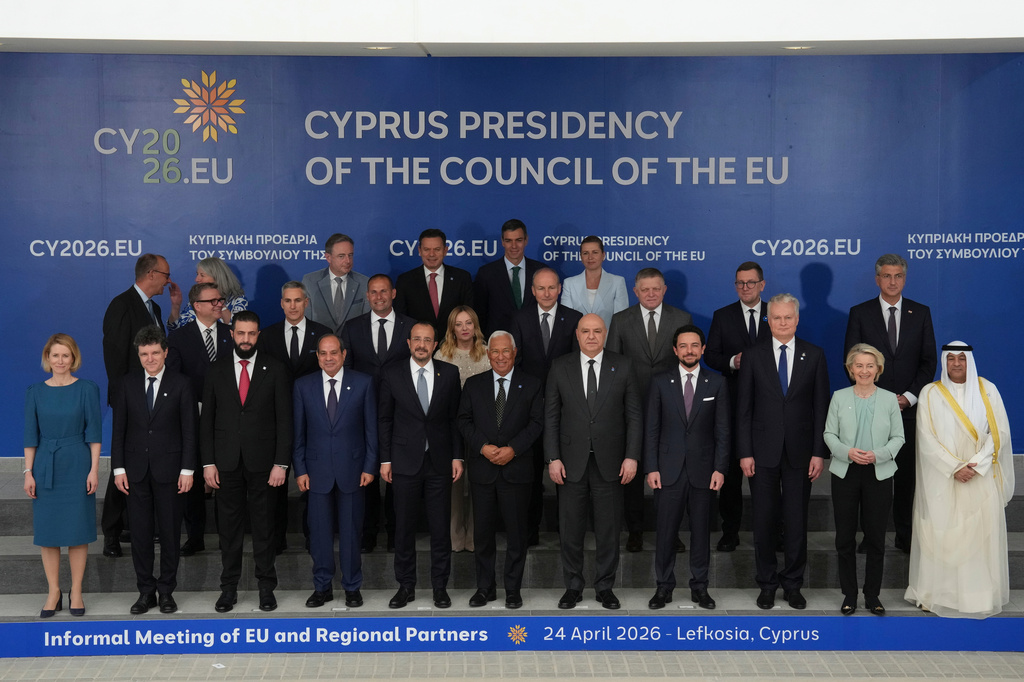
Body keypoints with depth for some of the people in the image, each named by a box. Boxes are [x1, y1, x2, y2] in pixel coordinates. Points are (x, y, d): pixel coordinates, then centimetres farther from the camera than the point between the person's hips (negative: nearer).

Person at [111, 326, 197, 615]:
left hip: (169, 469, -2)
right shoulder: (128, 383, 5)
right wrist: (118, 468, -1)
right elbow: (118, 428, 6)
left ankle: (166, 591, 14)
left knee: (170, 532, 3)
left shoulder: (181, 384, -1)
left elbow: (190, 429, -2)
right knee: (140, 532, 5)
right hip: (136, 469, 2)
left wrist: (188, 469, -7)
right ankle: (146, 591, 14)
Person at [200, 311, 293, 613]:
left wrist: (281, 463, -8)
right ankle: (229, 586, 17)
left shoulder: (275, 370, 0)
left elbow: (284, 420, -2)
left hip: (262, 461, -1)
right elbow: (207, 419, 6)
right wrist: (208, 462, -1)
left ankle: (266, 587, 15)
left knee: (264, 525, 5)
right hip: (227, 462, 2)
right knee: (229, 526, 7)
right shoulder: (217, 370, 5)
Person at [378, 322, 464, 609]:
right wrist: (385, 459, 1)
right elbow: (384, 419, 4)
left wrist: (457, 456, 2)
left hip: (440, 462, 1)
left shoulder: (449, 373, 3)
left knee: (441, 527, 4)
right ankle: (406, 586, 17)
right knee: (404, 526, 5)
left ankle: (440, 586, 15)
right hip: (405, 462, 0)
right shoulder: (392, 374, 1)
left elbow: (455, 417, 6)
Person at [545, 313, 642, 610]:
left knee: (609, 530, 6)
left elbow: (633, 415, 2)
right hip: (572, 462, 0)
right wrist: (553, 458, -4)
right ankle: (573, 585, 21)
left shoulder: (623, 366, 2)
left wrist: (631, 456, -5)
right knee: (571, 529, 6)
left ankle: (605, 586, 20)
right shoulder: (560, 367, 3)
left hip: (609, 462, 0)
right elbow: (551, 416, 3)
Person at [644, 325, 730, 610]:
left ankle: (699, 587, 17)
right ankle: (664, 587, 13)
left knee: (701, 530, 6)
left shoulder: (717, 383, 4)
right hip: (669, 470, 0)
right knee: (666, 531, 2)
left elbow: (722, 430, 3)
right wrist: (651, 468, -4)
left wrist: (720, 468, -4)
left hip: (703, 470, 0)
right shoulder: (660, 382, 3)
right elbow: (651, 428, 2)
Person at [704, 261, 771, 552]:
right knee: (731, 466, 1)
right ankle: (730, 531, 9)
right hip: (734, 402, 0)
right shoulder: (722, 316, 7)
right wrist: (732, 362, -14)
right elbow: (710, 355, 4)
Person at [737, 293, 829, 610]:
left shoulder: (814, 355, 3)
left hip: (799, 452, 0)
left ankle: (793, 584, 18)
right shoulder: (753, 356, 2)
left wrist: (819, 452, -4)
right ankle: (768, 582, 19)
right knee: (764, 521, 6)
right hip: (763, 452, 0)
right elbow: (744, 408, 1)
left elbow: (821, 407, 2)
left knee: (797, 521, 5)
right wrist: (744, 452, -5)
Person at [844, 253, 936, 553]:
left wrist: (910, 396, -6)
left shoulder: (921, 313, 8)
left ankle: (905, 535, 12)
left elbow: (928, 360, 6)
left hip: (909, 405, 1)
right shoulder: (860, 313, 3)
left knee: (907, 473, 4)